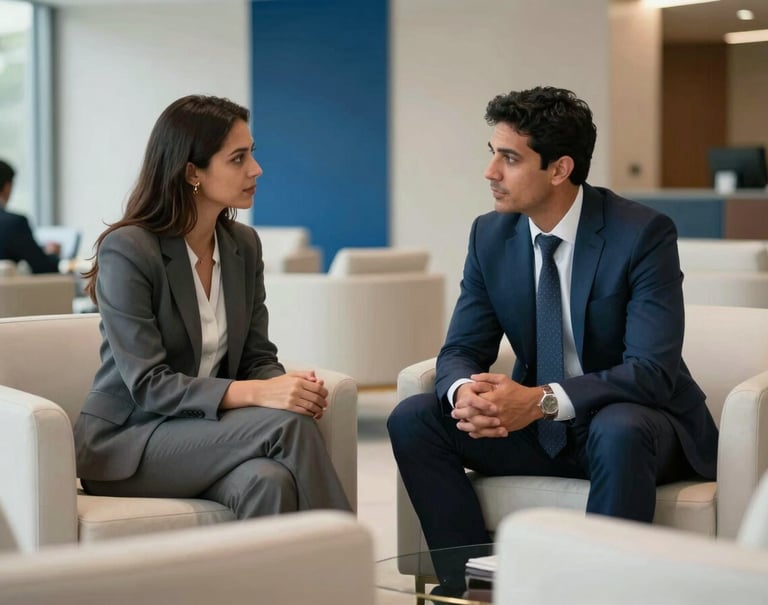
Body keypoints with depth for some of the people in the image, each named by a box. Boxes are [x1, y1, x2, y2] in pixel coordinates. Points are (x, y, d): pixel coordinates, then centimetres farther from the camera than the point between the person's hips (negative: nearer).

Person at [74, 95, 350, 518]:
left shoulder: (243, 244, 7)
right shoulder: (127, 251, -15)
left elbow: (258, 356, 8)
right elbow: (148, 385, -20)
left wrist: (287, 386, -18)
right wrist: (255, 393, -32)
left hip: (202, 428, 5)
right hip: (126, 441, -5)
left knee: (270, 481, -32)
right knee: (287, 424, -29)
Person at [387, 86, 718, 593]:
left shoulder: (644, 234, -18)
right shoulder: (490, 236, -2)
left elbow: (653, 371, -25)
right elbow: (461, 350, 0)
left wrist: (542, 400, -36)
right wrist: (465, 391, -26)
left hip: (630, 425, -5)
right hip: (535, 424, 5)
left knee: (618, 431, -39)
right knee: (413, 419, -14)